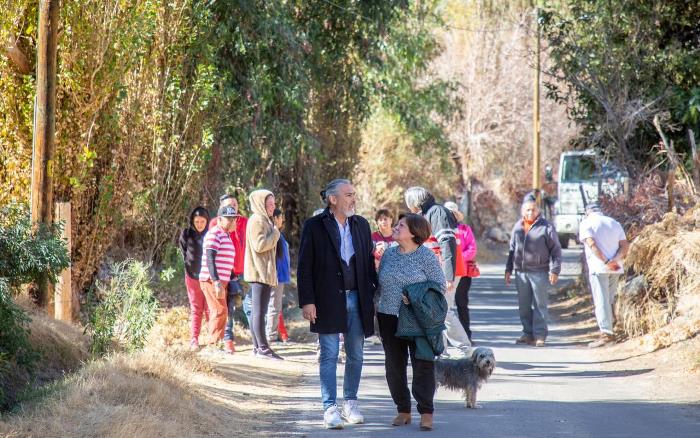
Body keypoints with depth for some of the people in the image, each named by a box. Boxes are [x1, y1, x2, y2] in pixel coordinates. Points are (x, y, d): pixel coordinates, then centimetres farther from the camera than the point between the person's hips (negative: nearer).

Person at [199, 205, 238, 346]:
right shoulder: (214, 234, -12)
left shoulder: (226, 235, 18)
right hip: (212, 280, -10)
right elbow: (210, 259, -20)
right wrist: (217, 282, -26)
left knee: (217, 313, 12)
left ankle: (214, 344, 17)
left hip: (221, 281, 10)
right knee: (220, 311, -13)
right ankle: (215, 343, -13)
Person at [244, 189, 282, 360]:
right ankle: (262, 347, -12)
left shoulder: (263, 220, 20)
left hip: (260, 272, 11)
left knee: (256, 311, 9)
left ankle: (257, 346, 11)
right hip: (260, 272, -11)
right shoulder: (258, 220, -12)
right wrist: (275, 234, -10)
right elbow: (259, 245, -21)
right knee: (259, 310, -11)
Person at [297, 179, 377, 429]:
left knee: (355, 355, 9)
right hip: (328, 301, -4)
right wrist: (306, 301, -10)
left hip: (357, 298, 4)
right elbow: (304, 267, -4)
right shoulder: (314, 226, -3)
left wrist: (373, 296, 8)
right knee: (329, 355, -3)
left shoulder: (361, 225, 10)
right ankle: (330, 408, -1)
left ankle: (351, 403, 21)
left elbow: (369, 263, 13)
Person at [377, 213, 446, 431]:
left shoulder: (427, 256, -4)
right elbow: (379, 285, 17)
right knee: (394, 366, 6)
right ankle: (403, 410, 17)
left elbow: (439, 286, -4)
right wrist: (373, 308, 11)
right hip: (389, 318, 5)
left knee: (423, 364, -6)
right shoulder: (388, 255, 10)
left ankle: (426, 413, -1)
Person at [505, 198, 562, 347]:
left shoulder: (546, 227, -3)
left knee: (540, 304, -3)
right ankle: (528, 333, 15)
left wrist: (554, 270, -9)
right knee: (524, 305, 8)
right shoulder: (517, 227, 12)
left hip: (539, 272, -5)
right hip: (521, 272, 5)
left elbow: (556, 250, -3)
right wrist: (509, 269, 17)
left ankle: (540, 335, 0)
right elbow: (512, 250, 20)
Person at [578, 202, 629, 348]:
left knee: (601, 301, -7)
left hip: (598, 267, -6)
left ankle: (606, 333, -15)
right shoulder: (614, 223, 17)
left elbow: (592, 244, -15)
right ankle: (609, 330, 20)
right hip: (615, 269, 6)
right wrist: (615, 260, -9)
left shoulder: (586, 223, 0)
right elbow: (625, 245, 5)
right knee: (610, 300, 17)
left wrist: (606, 262, -17)